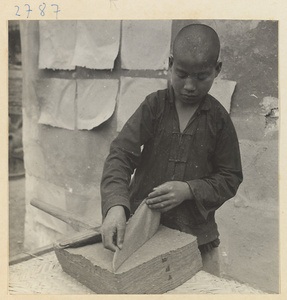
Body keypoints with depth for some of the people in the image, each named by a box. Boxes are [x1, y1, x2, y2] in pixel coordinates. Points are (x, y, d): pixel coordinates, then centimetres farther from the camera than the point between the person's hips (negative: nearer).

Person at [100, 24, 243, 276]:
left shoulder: (218, 119, -4)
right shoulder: (154, 106, -5)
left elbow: (230, 178, 0)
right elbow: (121, 154, -14)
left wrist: (189, 190, -18)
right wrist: (115, 205, -30)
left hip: (196, 235, 1)